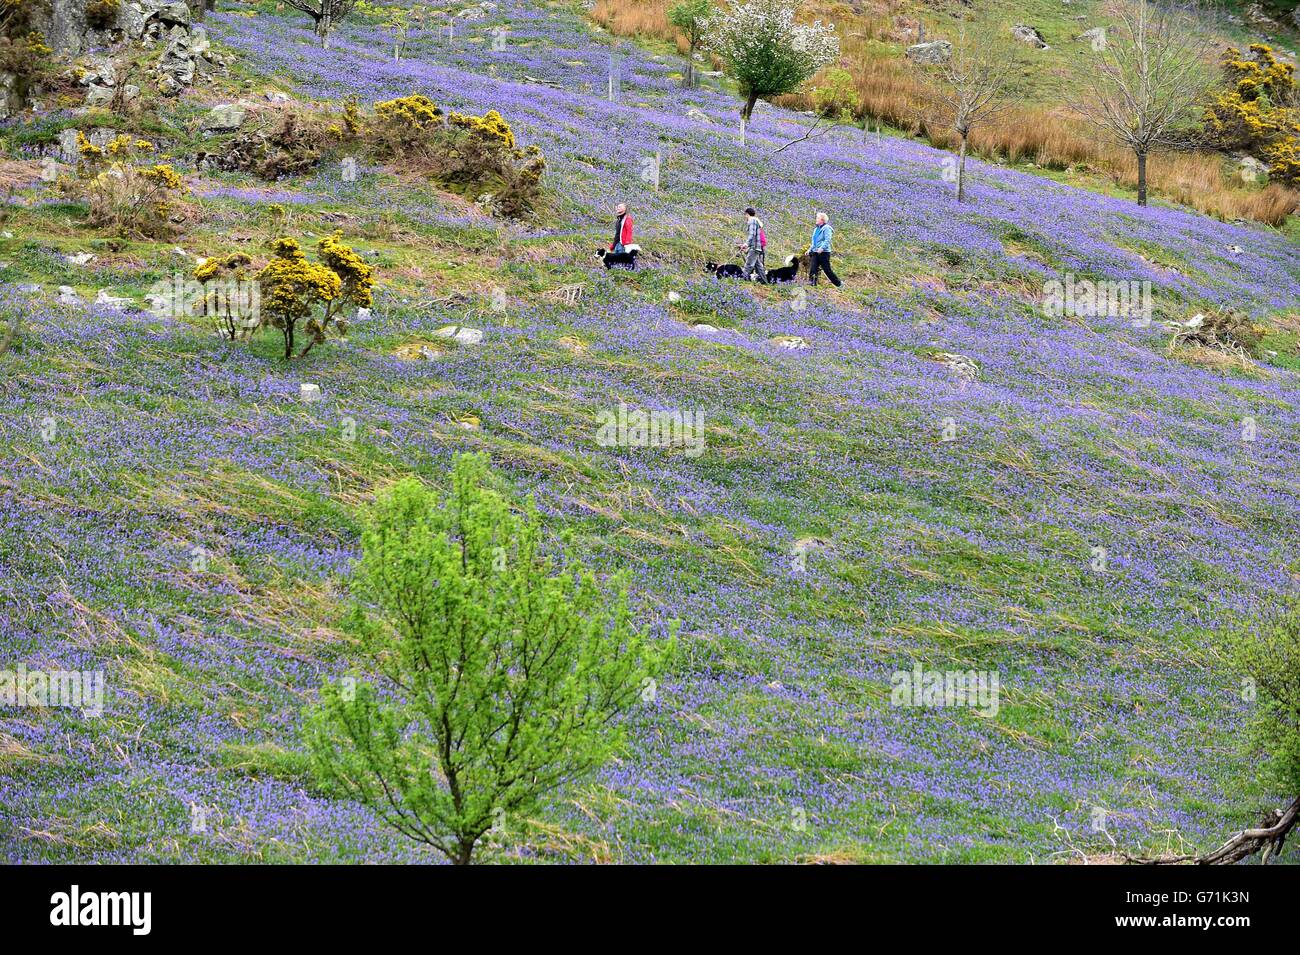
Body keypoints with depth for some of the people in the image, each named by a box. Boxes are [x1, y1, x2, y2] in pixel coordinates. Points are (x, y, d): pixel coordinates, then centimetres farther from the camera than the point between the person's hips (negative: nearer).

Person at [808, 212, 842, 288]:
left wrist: (822, 248, -30)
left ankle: (839, 284, 8)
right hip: (815, 253, 8)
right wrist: (810, 249, 17)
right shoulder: (816, 229, 19)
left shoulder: (826, 228, -7)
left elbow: (827, 240, -18)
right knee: (812, 270, -5)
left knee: (827, 270, -4)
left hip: (823, 253, -8)